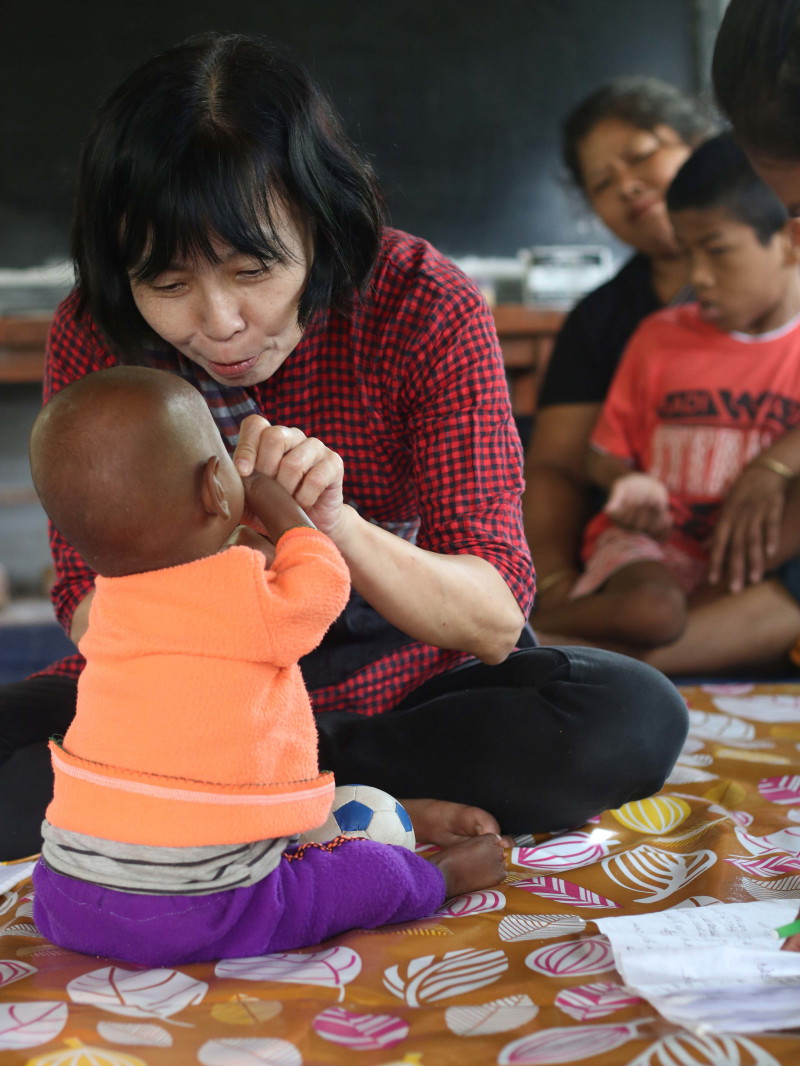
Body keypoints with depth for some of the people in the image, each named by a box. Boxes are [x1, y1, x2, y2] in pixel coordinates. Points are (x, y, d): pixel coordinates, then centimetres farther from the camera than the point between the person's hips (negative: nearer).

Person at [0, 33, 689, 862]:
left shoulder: (423, 306, -19)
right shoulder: (94, 334, -13)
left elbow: (495, 618, -21)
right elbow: (87, 604, -12)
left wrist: (336, 524, -40)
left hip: (400, 682, -1)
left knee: (635, 718, -27)